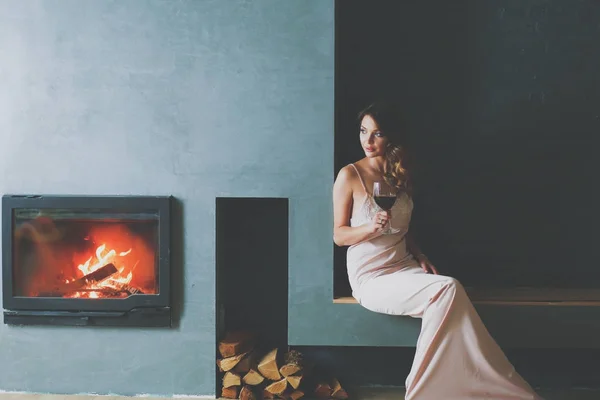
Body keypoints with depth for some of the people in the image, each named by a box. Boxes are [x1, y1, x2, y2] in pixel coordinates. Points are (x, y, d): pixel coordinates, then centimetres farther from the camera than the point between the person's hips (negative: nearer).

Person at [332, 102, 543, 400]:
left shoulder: (401, 176, 11)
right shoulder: (349, 176, -6)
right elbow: (339, 235, -5)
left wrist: (420, 256, 1)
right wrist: (371, 227, -23)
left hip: (404, 267, 5)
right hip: (371, 278, -5)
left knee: (446, 301, -27)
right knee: (447, 289, -26)